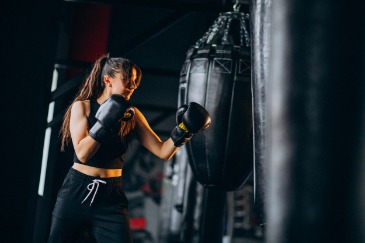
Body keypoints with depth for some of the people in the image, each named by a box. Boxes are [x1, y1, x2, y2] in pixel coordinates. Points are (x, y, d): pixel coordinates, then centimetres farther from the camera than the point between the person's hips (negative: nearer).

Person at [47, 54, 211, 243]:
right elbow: (82, 154, -16)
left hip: (111, 196, 2)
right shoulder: (82, 107, -5)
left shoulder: (132, 115, 3)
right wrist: (104, 121, -22)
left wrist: (184, 129, -17)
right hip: (77, 192, -2)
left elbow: (163, 152, -2)